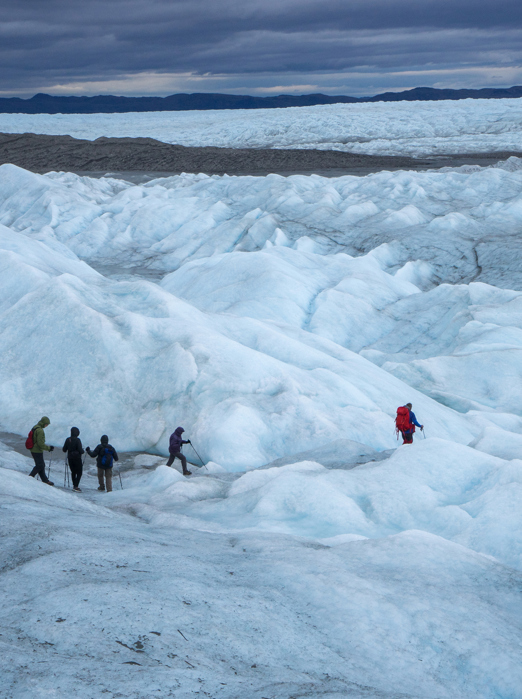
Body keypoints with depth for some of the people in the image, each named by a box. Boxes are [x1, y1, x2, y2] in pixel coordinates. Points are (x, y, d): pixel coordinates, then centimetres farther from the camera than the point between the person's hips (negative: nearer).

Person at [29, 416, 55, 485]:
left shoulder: (35, 427, 9)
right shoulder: (40, 430, -22)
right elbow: (41, 443, -25)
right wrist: (49, 448, -14)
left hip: (33, 450, 10)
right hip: (37, 451, -10)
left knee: (41, 465, 15)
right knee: (40, 465, 1)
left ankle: (45, 480, 22)